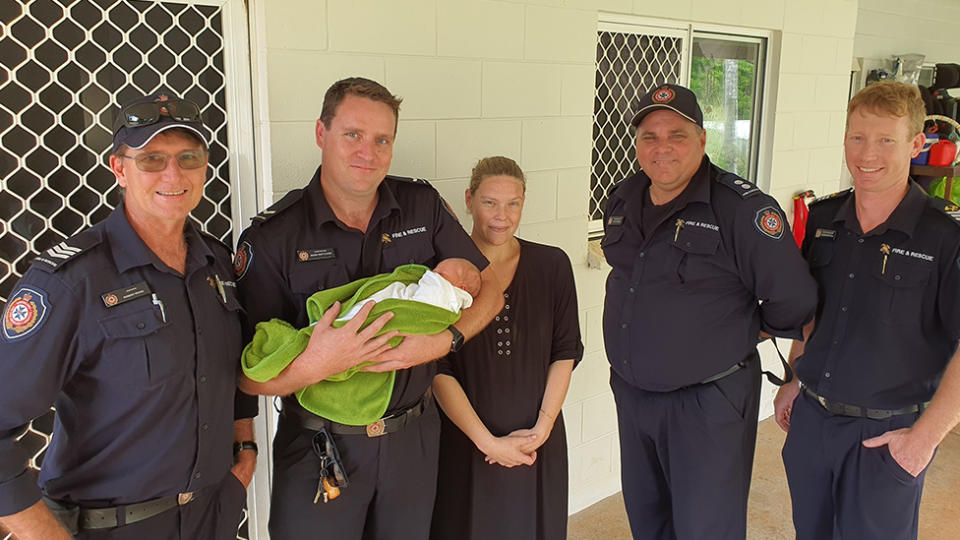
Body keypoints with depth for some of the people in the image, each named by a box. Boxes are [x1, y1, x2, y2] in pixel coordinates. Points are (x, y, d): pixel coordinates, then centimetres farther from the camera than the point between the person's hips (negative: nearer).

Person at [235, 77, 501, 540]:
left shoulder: (423, 206, -4)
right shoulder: (272, 237, -13)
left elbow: (488, 291, 2)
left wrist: (445, 340, -17)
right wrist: (315, 364, -34)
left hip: (413, 437, 3)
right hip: (319, 447, -3)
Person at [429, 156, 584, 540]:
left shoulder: (552, 265, -1)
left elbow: (565, 352, 1)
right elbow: (439, 369, -10)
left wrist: (542, 428, -7)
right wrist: (487, 441, -12)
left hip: (539, 443, 2)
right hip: (466, 442, -2)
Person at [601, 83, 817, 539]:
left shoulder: (743, 208, -19)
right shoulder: (622, 199, 4)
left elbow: (793, 304, -15)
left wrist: (739, 332, 0)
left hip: (708, 402, -6)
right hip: (630, 392, 6)